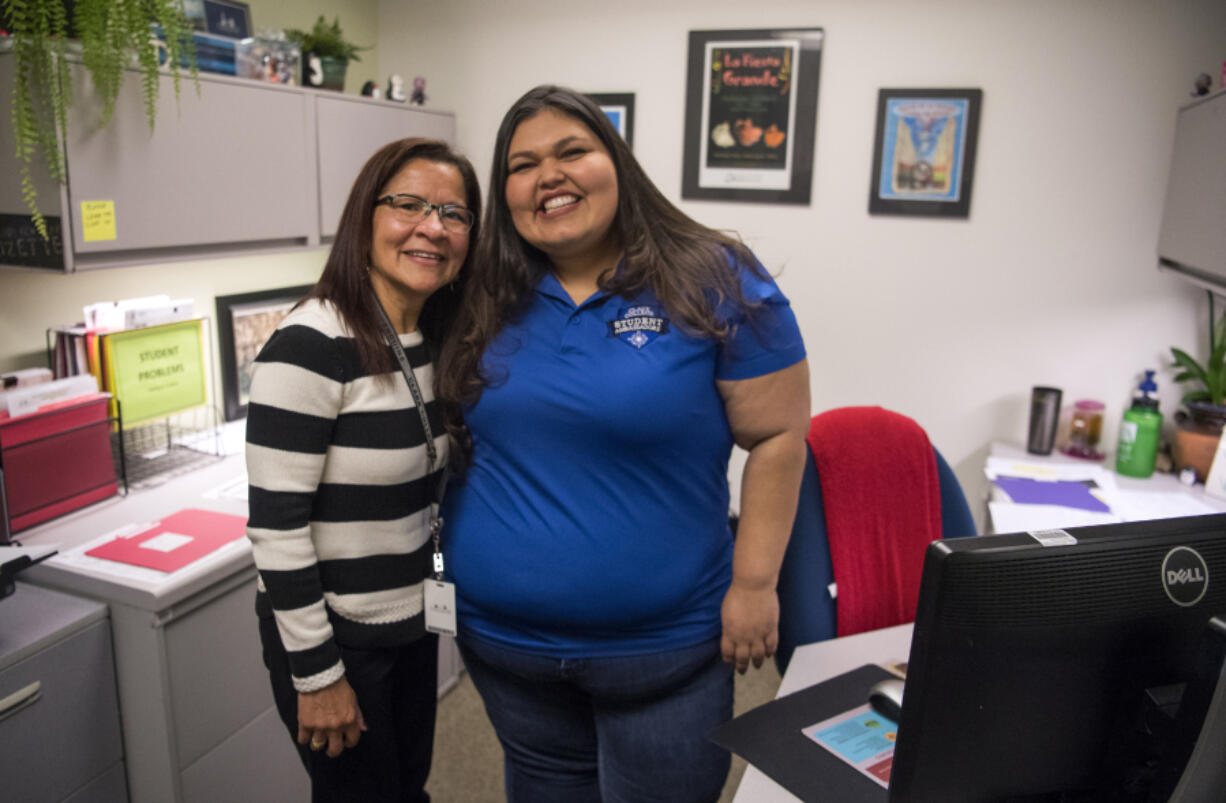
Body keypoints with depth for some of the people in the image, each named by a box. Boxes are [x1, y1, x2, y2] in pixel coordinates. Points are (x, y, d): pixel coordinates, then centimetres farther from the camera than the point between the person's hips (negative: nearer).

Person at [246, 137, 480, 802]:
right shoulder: (310, 348, -23)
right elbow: (274, 524, -22)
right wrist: (316, 675, -18)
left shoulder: (434, 341, 1)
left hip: (413, 618, 7)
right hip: (335, 635, -7)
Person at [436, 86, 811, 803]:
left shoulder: (714, 284, -12)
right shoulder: (486, 300, 0)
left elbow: (778, 437, -10)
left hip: (661, 648, -3)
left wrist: (754, 584, -12)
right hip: (500, 636, 4)